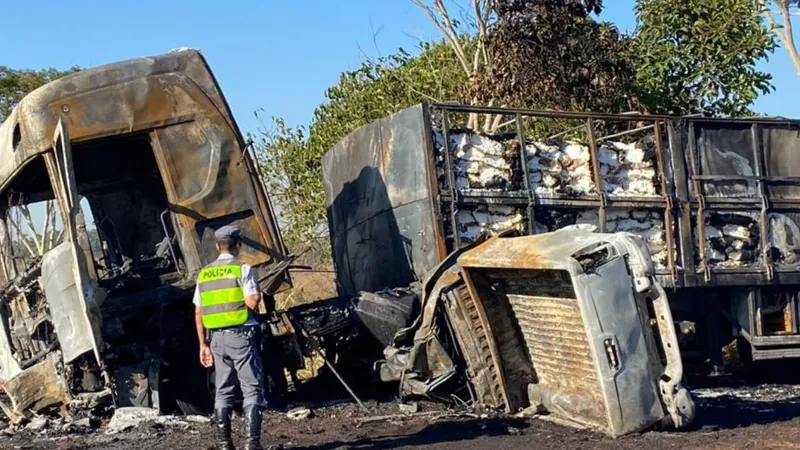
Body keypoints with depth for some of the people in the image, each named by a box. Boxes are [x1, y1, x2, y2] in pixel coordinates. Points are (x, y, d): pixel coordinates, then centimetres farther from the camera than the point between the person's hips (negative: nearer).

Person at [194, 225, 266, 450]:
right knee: (252, 389, -2)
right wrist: (259, 294, 4)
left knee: (223, 390, 13)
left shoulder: (204, 274, 10)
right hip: (241, 335, -5)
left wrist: (203, 344, 14)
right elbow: (252, 302, -18)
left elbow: (198, 313, 10)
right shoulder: (242, 269, -6)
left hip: (217, 337, 5)